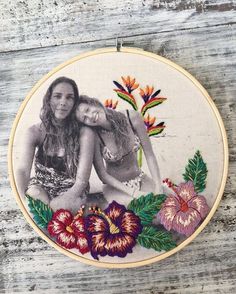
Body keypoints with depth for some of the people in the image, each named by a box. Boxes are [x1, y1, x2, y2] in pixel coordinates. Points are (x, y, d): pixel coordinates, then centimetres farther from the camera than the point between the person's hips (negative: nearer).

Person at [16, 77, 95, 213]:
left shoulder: (85, 133, -16)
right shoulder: (34, 132, -7)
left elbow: (81, 181, -18)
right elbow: (23, 170, -17)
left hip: (71, 190, -1)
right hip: (41, 187, 2)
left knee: (62, 207, -33)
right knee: (34, 194, -31)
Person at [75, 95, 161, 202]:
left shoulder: (132, 118, -15)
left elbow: (149, 155, -9)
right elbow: (102, 174, -12)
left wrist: (158, 189, -15)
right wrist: (133, 193, -19)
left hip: (139, 178, 3)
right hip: (115, 186, -3)